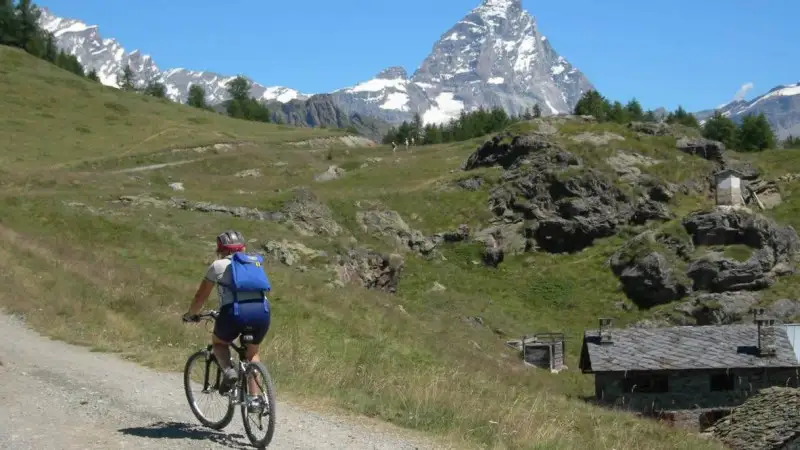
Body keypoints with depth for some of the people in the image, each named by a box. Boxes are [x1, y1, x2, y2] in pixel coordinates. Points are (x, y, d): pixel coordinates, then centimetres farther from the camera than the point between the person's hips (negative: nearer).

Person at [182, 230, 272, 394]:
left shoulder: (217, 266, 16)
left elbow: (200, 296, 19)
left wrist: (190, 315, 36)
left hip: (235, 312, -3)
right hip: (262, 311, 3)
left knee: (218, 342, 26)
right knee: (252, 352, 26)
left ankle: (228, 371, 0)